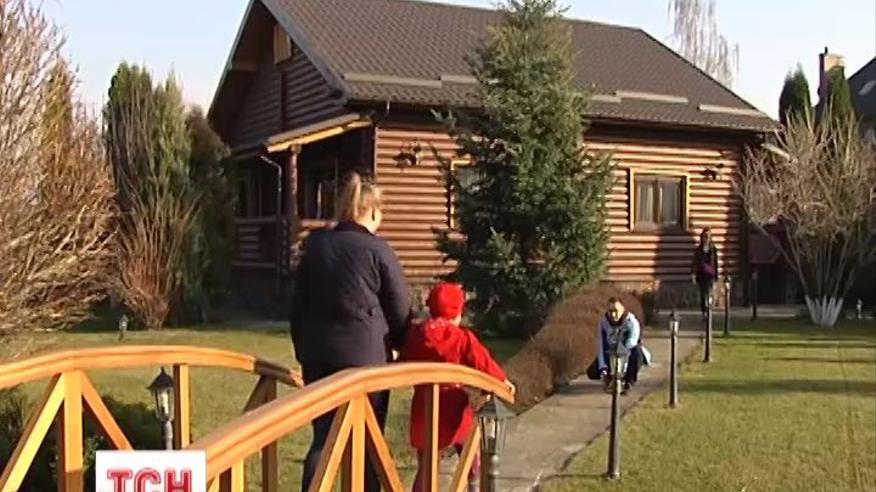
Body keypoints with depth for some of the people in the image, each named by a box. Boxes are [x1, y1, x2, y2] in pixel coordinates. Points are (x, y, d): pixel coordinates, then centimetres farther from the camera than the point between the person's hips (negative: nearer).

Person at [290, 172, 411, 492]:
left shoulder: (316, 245, 6)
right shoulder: (377, 249, -8)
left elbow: (299, 304, 12)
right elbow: (401, 308, -2)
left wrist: (302, 348, 21)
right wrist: (400, 346, 16)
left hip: (319, 353, 4)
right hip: (366, 355, -4)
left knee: (323, 438, 10)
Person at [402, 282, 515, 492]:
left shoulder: (416, 335, 1)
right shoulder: (462, 337, -8)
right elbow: (482, 362, -3)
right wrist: (501, 379, 12)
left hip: (424, 408, 3)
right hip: (453, 407, -2)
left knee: (425, 467, 12)